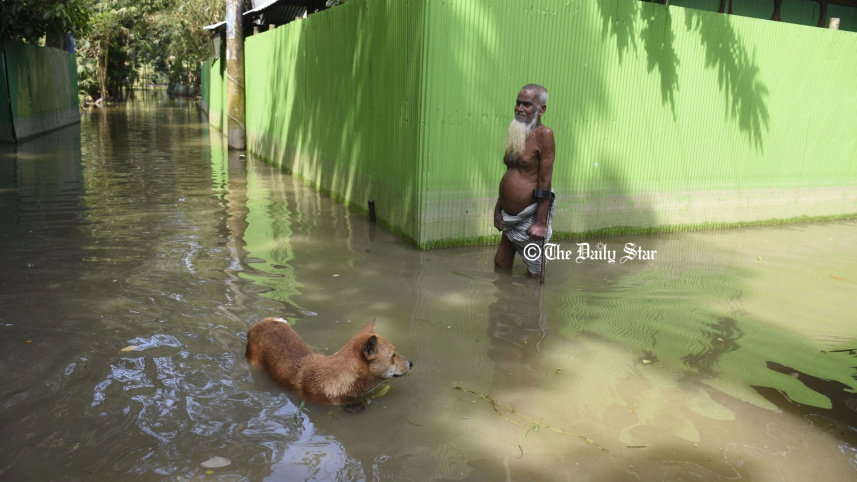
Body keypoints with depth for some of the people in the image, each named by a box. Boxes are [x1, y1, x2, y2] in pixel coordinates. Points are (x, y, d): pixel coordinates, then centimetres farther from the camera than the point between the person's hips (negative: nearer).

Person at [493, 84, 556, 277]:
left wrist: (541, 223, -20)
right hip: (510, 218, 8)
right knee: (501, 266, 17)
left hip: (530, 218, -8)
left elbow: (545, 181, -18)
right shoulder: (517, 133, 10)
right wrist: (498, 209, 14)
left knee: (534, 275, 4)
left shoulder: (543, 134, -14)